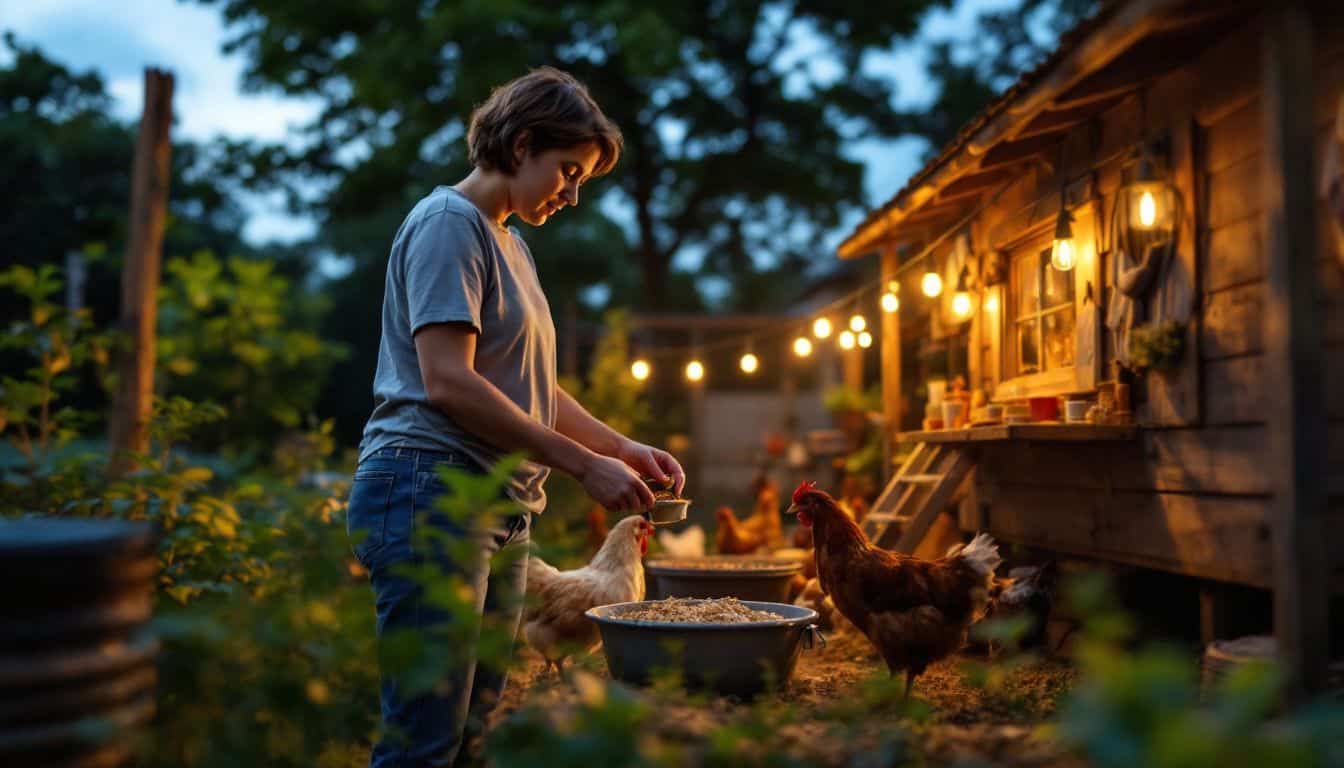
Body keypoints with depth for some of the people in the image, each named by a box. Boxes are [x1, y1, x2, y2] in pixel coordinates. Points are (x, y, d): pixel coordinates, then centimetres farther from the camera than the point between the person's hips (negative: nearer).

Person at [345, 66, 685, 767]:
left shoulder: (509, 243, 22)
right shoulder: (449, 223, -6)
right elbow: (447, 381, -18)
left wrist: (624, 448, 8)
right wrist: (585, 465, -16)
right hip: (429, 491, -10)